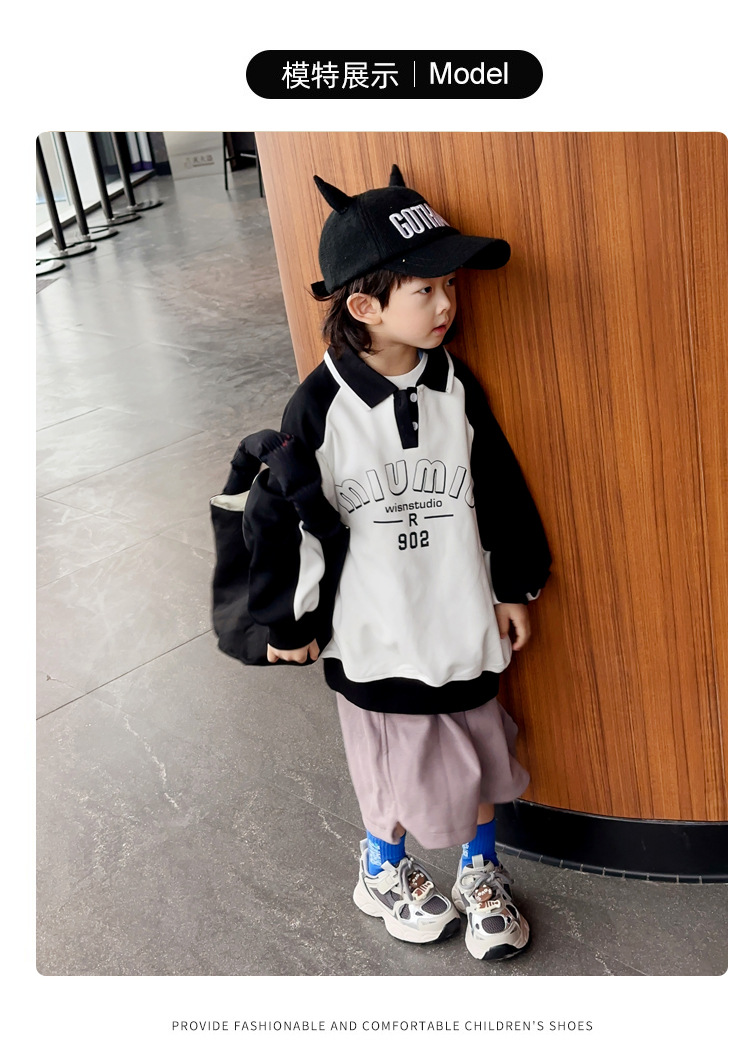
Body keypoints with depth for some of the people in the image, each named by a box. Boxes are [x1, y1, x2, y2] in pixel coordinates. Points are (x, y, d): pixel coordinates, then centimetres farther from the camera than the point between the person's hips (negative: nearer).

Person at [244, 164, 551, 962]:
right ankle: (383, 874, 45)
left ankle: (479, 872, 44)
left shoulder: (455, 386, -7)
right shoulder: (321, 407, -17)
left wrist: (513, 589, 6)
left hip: (463, 620, 3)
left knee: (478, 754, 17)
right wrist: (290, 623, -3)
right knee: (397, 765, 15)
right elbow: (278, 517, -9)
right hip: (373, 634, -3)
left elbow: (500, 490, 3)